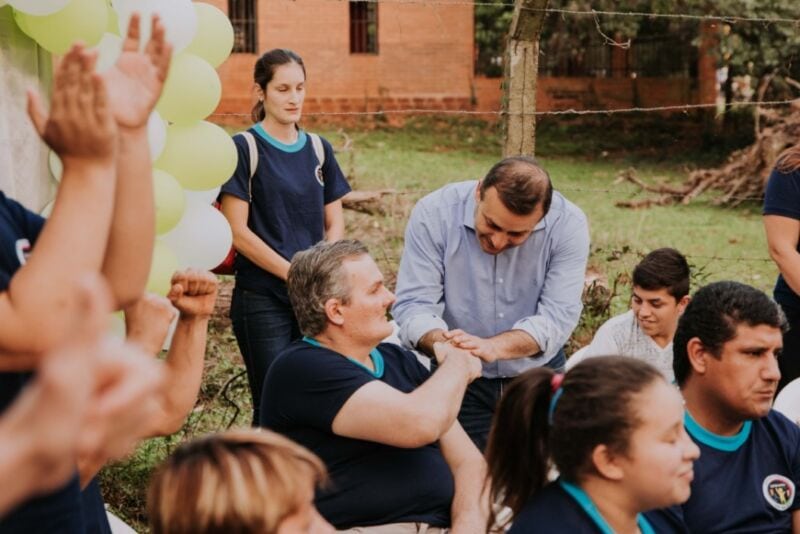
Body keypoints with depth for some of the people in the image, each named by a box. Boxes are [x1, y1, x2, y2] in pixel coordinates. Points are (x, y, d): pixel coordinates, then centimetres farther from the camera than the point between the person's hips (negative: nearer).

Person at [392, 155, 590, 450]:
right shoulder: (434, 214, -18)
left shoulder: (568, 224, -18)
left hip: (537, 375, 1)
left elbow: (558, 315, -24)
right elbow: (413, 304, -21)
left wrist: (492, 347, -40)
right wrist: (440, 342, -42)